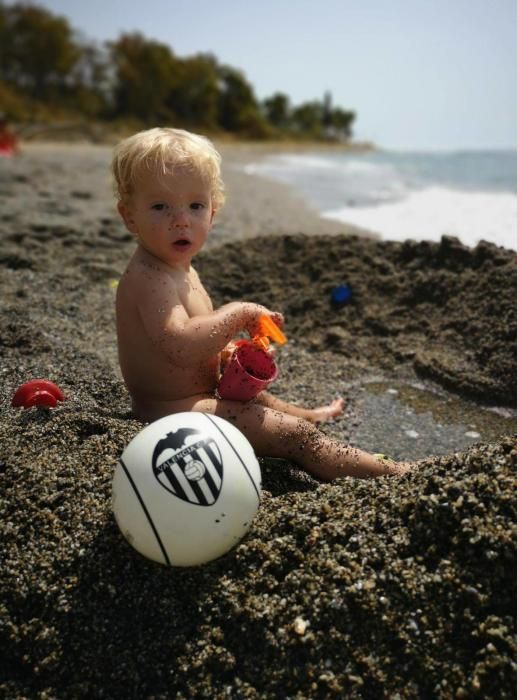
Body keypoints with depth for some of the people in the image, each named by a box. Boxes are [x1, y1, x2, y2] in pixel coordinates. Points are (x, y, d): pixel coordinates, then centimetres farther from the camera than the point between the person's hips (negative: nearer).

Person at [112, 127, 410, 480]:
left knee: (253, 394, 37)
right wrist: (239, 312, -28)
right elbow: (181, 345, -39)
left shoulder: (181, 269, 9)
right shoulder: (148, 278, -24)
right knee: (297, 436, -11)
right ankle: (395, 474, 0)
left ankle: (303, 413, 66)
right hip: (175, 410, -11)